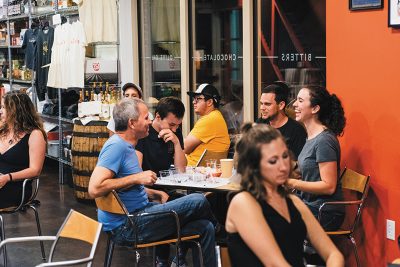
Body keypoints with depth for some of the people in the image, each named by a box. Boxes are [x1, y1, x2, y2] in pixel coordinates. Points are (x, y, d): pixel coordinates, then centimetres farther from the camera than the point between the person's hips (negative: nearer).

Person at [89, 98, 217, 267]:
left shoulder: (125, 145, 15)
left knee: (204, 227, 3)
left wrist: (155, 193, 11)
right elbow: (95, 189, -28)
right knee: (198, 202, -8)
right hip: (127, 227, -10)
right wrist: (137, 178, -21)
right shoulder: (116, 146, -18)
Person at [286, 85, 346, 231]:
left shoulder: (324, 140, -18)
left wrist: (292, 183, -23)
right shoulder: (311, 137, 11)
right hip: (309, 205, 8)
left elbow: (329, 186, -21)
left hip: (324, 214, -8)